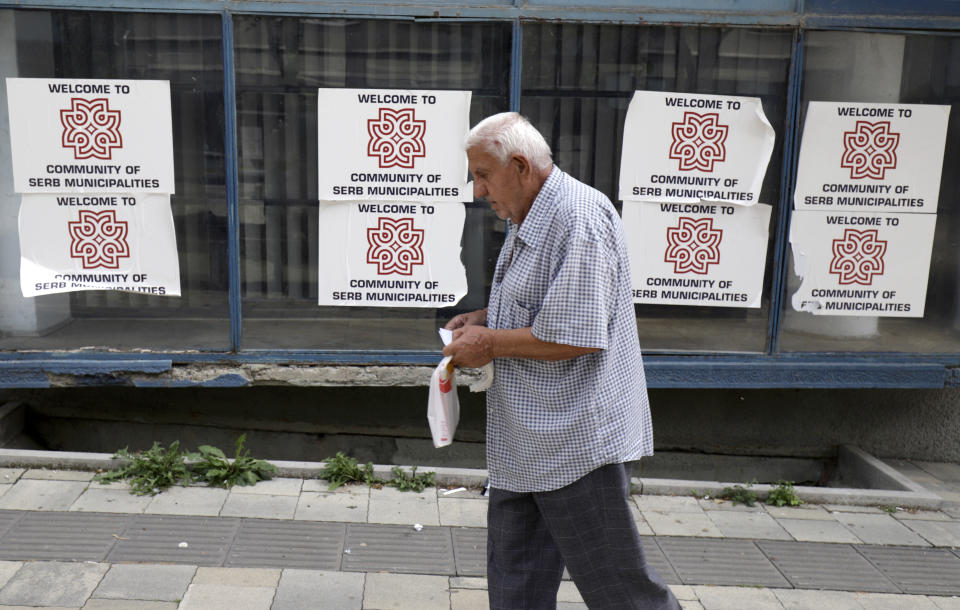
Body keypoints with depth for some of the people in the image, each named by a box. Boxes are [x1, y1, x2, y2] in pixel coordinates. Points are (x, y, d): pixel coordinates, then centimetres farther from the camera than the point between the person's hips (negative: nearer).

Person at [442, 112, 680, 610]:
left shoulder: (579, 219, -20)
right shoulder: (526, 221, 13)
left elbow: (577, 336, -26)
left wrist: (491, 343, -14)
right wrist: (483, 318, 9)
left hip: (577, 441, -10)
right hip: (526, 440, 10)